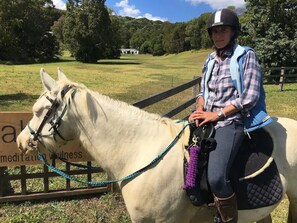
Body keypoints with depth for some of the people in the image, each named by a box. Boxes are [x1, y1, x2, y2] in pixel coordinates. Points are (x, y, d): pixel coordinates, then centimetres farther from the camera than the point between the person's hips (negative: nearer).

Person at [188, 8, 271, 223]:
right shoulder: (211, 60, 14)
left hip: (231, 122, -7)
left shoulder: (247, 56, -3)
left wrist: (217, 114, -16)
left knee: (216, 177, -26)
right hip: (207, 121, 7)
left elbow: (250, 96, -12)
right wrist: (200, 110, -4)